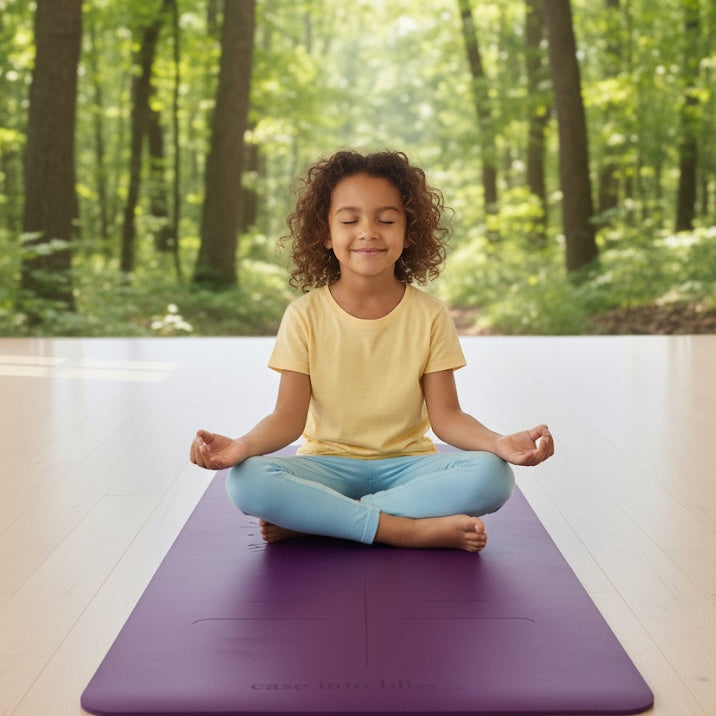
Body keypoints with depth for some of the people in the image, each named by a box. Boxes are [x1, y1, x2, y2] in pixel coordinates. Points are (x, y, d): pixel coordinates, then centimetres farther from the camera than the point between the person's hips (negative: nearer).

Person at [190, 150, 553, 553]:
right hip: (328, 464, -1)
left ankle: (309, 521, -24)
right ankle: (411, 530, -27)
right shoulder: (305, 316, -3)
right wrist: (243, 445, -30)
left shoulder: (430, 315, -1)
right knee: (247, 481, -31)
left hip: (406, 462, 1)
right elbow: (290, 416, -8)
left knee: (492, 476, -29)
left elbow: (445, 415, -4)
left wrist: (499, 442, -26)